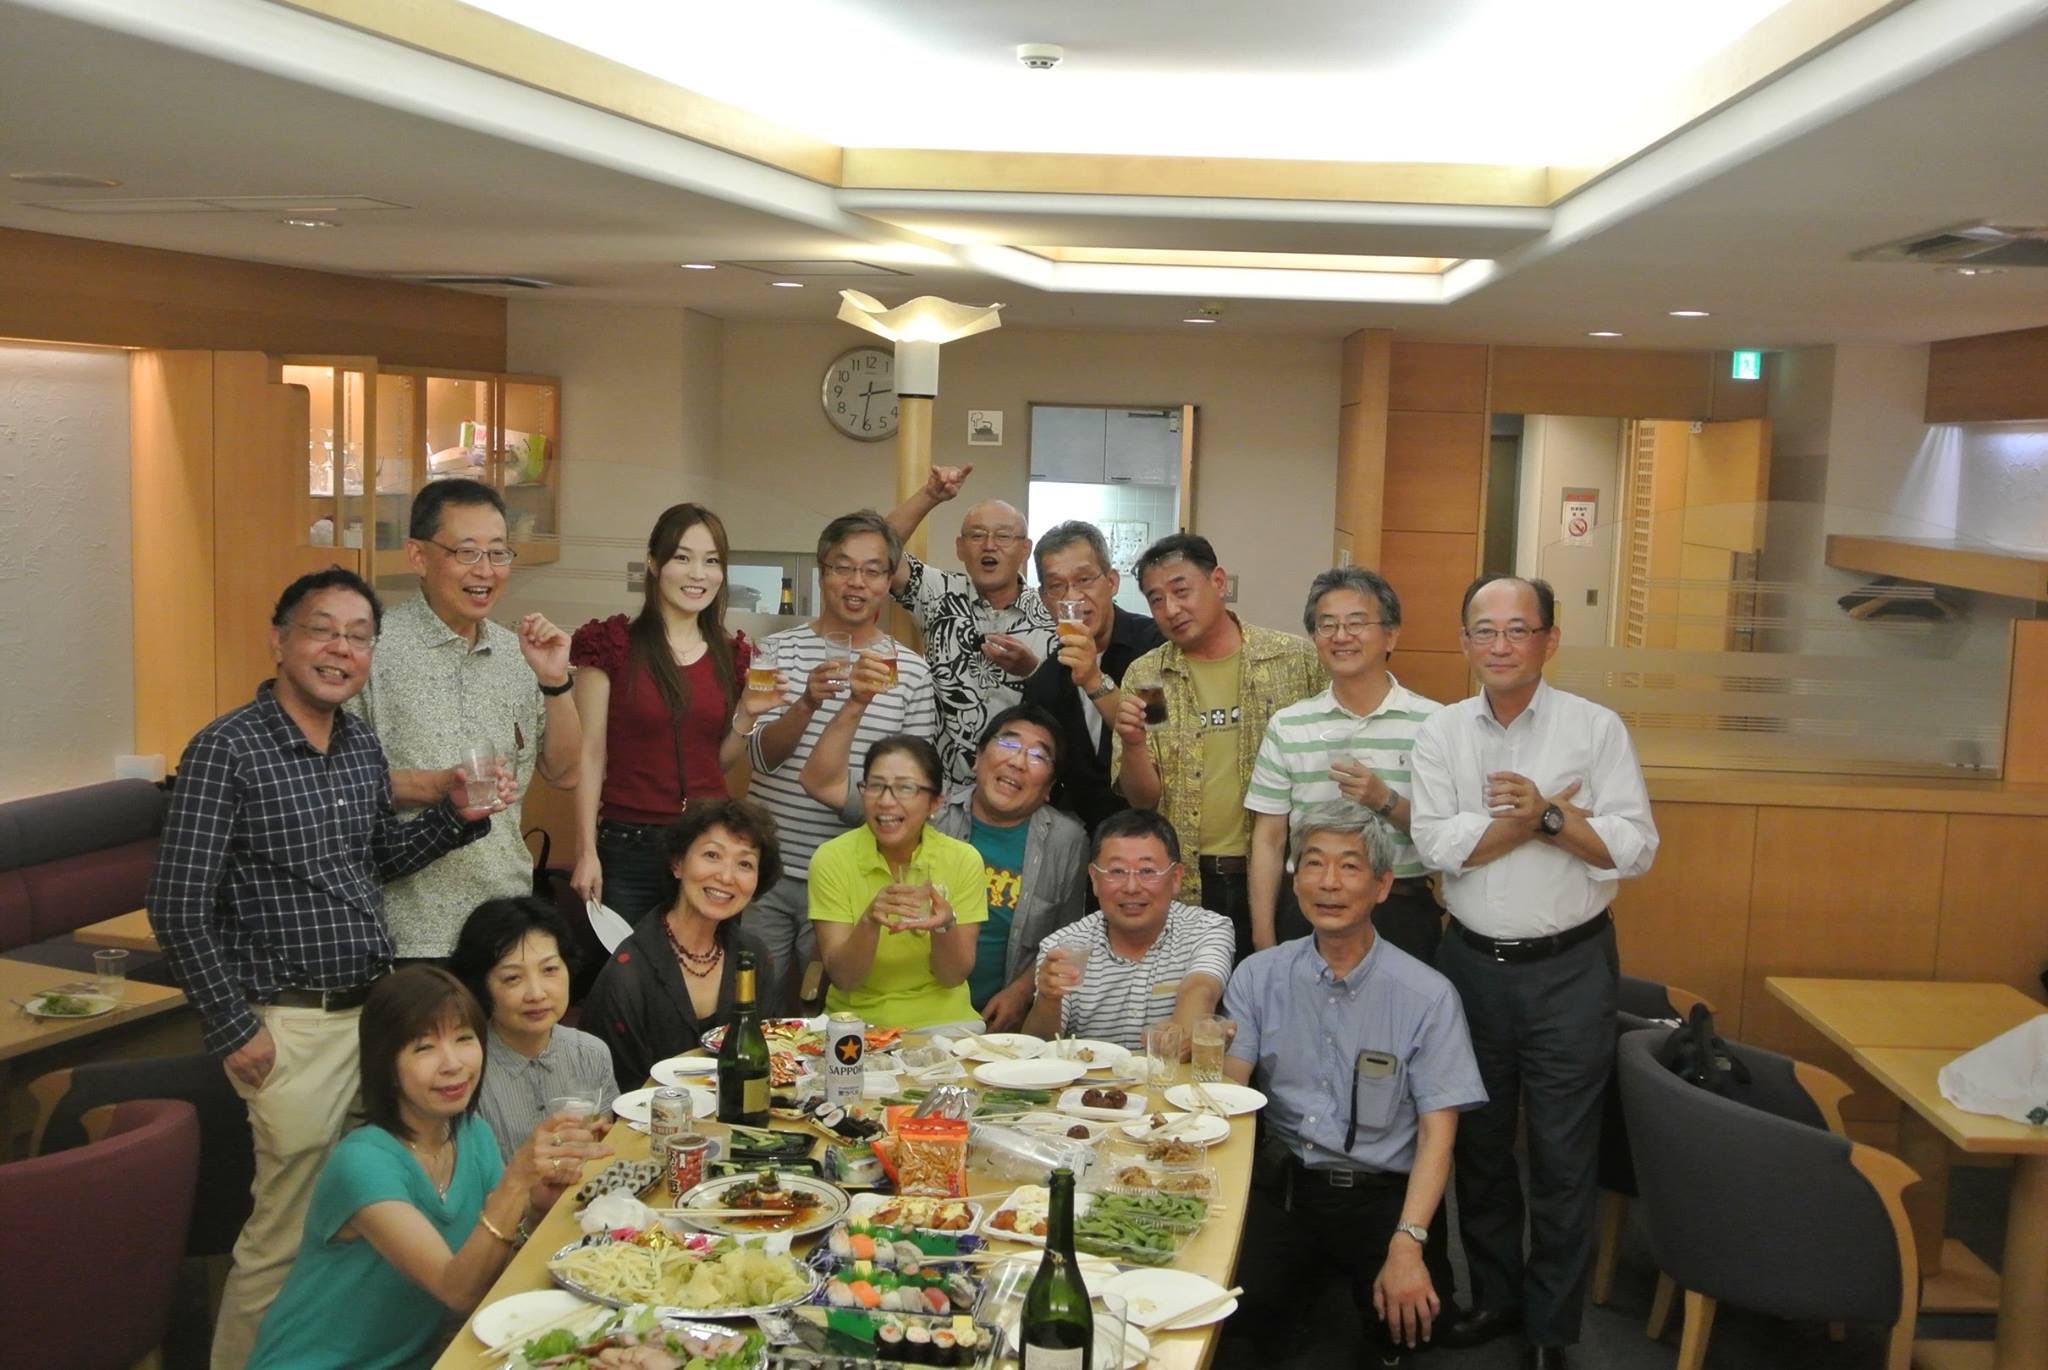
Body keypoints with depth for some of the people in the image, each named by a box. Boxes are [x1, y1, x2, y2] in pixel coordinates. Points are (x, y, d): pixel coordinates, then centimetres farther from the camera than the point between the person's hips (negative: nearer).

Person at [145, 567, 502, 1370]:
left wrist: (457, 815, 1)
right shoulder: (227, 750, -13)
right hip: (292, 1023, -6)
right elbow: (178, 909, -12)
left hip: (377, 1005, 7)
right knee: (291, 1229, 1)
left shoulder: (363, 746, 7)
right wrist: (234, 1032, -12)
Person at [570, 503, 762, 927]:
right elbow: (590, 754, -4)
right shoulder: (612, 644, -3)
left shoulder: (732, 655, 8)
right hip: (628, 848, -3)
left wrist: (748, 714, -5)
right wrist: (587, 852, -9)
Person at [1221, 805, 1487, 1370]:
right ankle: (1309, 1282, 12)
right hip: (1282, 1182, 1)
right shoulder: (1259, 977, 3)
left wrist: (1408, 1243, -19)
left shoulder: (1427, 996, -4)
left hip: (1384, 1193, -1)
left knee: (1407, 1315, -25)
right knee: (1244, 1297, -24)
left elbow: (1438, 1131, -6)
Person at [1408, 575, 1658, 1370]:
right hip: (1473, 963, 3)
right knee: (1479, 1140, 15)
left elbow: (1634, 848, -10)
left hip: (1569, 968, -2)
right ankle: (1494, 1295, 33)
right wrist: (1542, 817, -14)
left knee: (1563, 1154, 5)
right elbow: (1437, 843, -11)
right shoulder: (1441, 734, 1)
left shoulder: (1596, 729, -4)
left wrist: (1547, 816, -19)